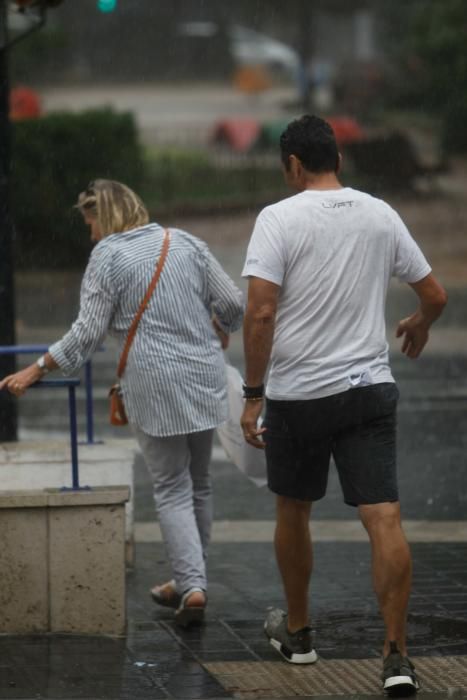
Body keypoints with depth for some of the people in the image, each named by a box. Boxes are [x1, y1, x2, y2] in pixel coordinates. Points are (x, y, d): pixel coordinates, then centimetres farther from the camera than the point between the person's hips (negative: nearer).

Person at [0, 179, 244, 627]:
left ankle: (192, 587, -11)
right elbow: (232, 303, 9)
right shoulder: (185, 243, 8)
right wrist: (221, 331, 31)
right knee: (199, 483, 17)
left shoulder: (108, 257, -6)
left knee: (172, 489, 0)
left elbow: (87, 334, -11)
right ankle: (188, 580, 25)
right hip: (205, 377, 5)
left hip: (155, 384, -5)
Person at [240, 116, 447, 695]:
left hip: (297, 393, -2)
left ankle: (297, 632, 33)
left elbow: (261, 312, -16)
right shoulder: (381, 215, 5)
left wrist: (252, 395, -10)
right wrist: (420, 323, 36)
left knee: (293, 511, 18)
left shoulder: (279, 218, -8)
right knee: (384, 518, -5)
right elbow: (435, 294, 12)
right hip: (370, 386, 2)